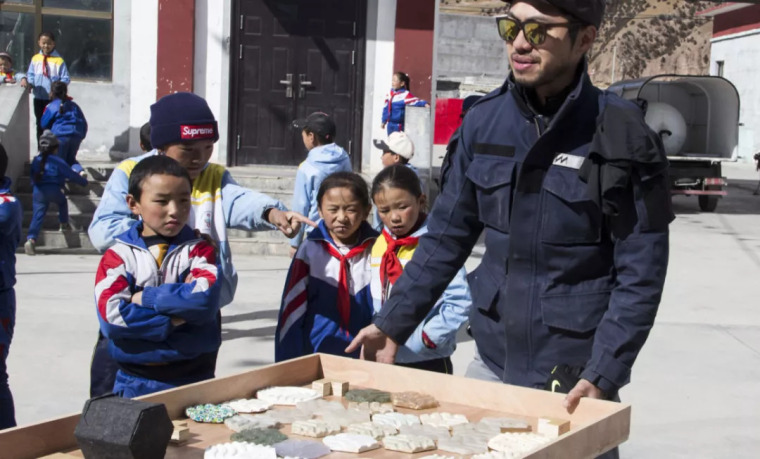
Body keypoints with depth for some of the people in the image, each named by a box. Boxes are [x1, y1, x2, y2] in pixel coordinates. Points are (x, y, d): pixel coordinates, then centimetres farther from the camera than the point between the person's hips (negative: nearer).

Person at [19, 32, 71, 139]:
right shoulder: (35, 59, 3)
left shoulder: (59, 61, -9)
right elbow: (31, 75, 10)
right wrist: (26, 80, -11)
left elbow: (65, 79, -9)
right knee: (40, 125, 15)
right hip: (38, 98, 4)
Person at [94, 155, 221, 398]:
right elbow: (111, 315, -15)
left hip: (195, 379, 0)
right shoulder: (118, 255, 0)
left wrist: (145, 298, -13)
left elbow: (205, 299, -17)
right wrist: (173, 321, -16)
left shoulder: (199, 249, 2)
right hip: (136, 383, 0)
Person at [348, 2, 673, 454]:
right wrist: (393, 324, 4)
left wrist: (602, 376, -19)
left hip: (575, 381, -4)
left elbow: (640, 275, -12)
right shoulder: (484, 120, -1)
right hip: (492, 362, 4)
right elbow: (447, 237, 7)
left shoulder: (622, 135, -13)